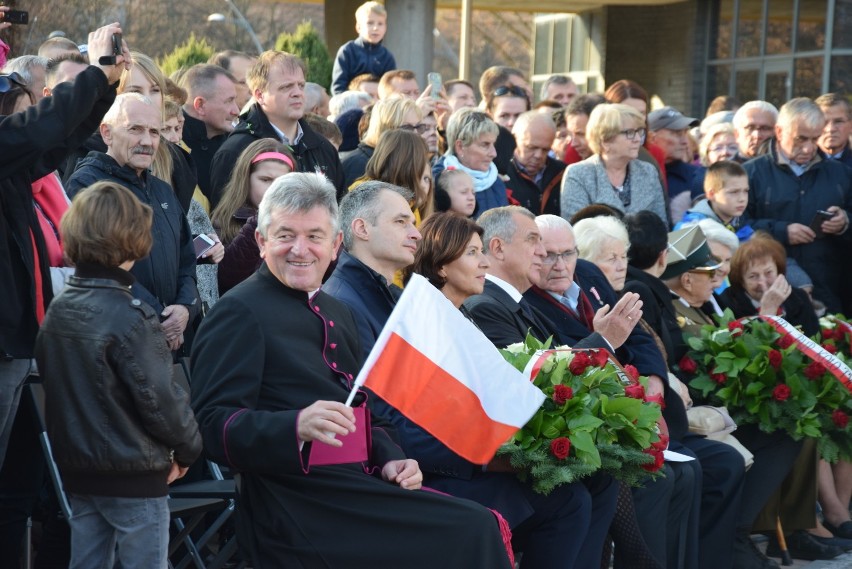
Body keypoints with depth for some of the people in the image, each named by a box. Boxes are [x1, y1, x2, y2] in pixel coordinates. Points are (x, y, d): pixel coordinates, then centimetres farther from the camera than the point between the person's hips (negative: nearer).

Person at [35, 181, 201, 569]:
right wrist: (188, 449, -3)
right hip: (134, 475, -7)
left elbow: (58, 387, 9)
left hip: (77, 470, 7)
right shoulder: (129, 316, -20)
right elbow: (160, 399, -19)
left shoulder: (57, 310, 3)